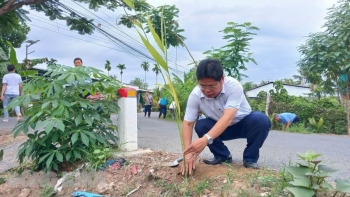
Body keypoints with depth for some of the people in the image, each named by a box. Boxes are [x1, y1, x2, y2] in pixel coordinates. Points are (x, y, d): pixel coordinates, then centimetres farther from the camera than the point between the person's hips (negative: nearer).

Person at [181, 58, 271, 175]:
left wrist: (206, 139, -59)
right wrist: (188, 152, -37)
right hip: (220, 128, 3)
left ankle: (250, 159, -11)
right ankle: (223, 156, -2)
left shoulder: (233, 86, -34)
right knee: (200, 126, -25)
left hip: (244, 123, -2)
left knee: (261, 120, -32)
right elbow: (187, 124, -23)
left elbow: (228, 118, -44)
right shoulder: (195, 95, -24)